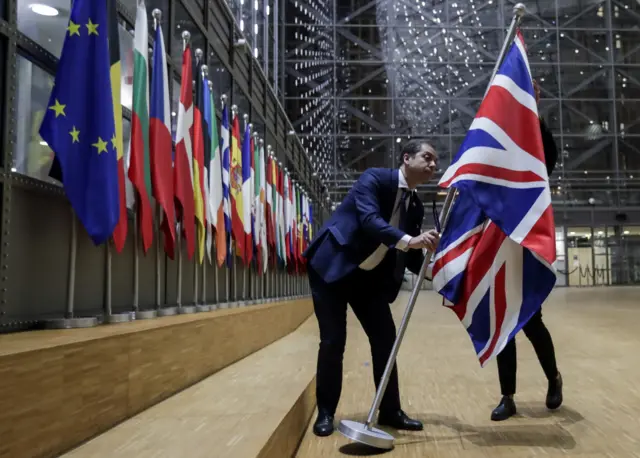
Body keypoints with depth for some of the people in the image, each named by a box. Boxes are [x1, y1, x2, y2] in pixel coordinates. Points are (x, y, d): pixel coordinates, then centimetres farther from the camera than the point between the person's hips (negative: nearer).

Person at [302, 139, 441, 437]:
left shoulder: (415, 206, 6)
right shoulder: (375, 178, -14)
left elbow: (410, 256, 6)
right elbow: (369, 219, -32)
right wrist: (408, 240, -43)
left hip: (369, 276, 7)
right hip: (332, 267, -7)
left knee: (385, 339, 3)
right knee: (333, 341, -6)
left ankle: (390, 411, 17)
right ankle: (325, 412, 11)